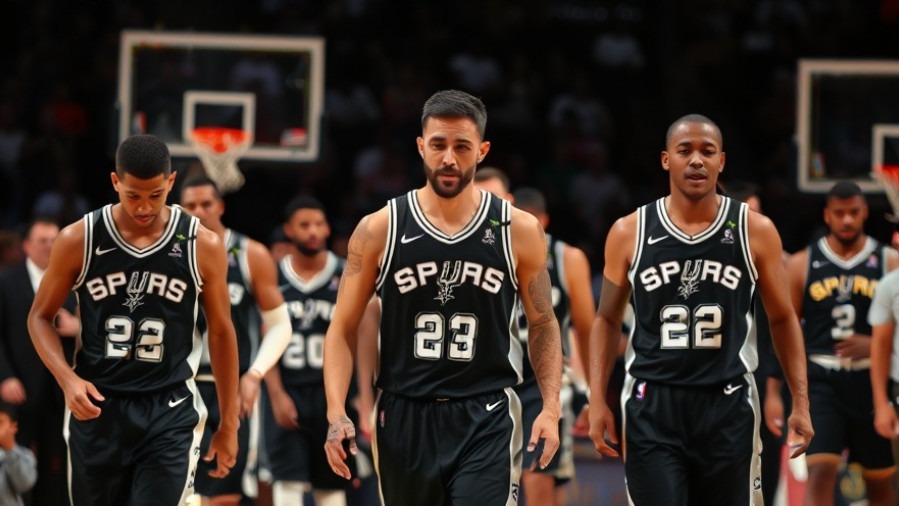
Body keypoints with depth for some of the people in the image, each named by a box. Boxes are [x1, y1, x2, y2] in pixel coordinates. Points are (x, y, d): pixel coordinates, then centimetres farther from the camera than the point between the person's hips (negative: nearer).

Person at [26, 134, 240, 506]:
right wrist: (67, 379, -13)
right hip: (96, 407, 1)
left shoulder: (202, 246, -5)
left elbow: (221, 333, 6)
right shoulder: (79, 241, -5)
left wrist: (228, 423, 8)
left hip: (169, 413, -1)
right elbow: (40, 317, 5)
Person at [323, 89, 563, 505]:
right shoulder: (379, 230, -1)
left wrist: (551, 406, -3)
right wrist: (336, 414, -10)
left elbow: (542, 324, 9)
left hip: (487, 420, -2)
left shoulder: (518, 231, -1)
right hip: (405, 418, 2)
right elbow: (343, 329, 3)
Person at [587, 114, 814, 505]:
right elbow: (607, 319, 10)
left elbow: (782, 318, 9)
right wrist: (597, 400, 1)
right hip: (652, 404, -1)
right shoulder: (629, 233, 0)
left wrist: (800, 403, 2)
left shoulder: (756, 232, 0)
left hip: (728, 404, 1)